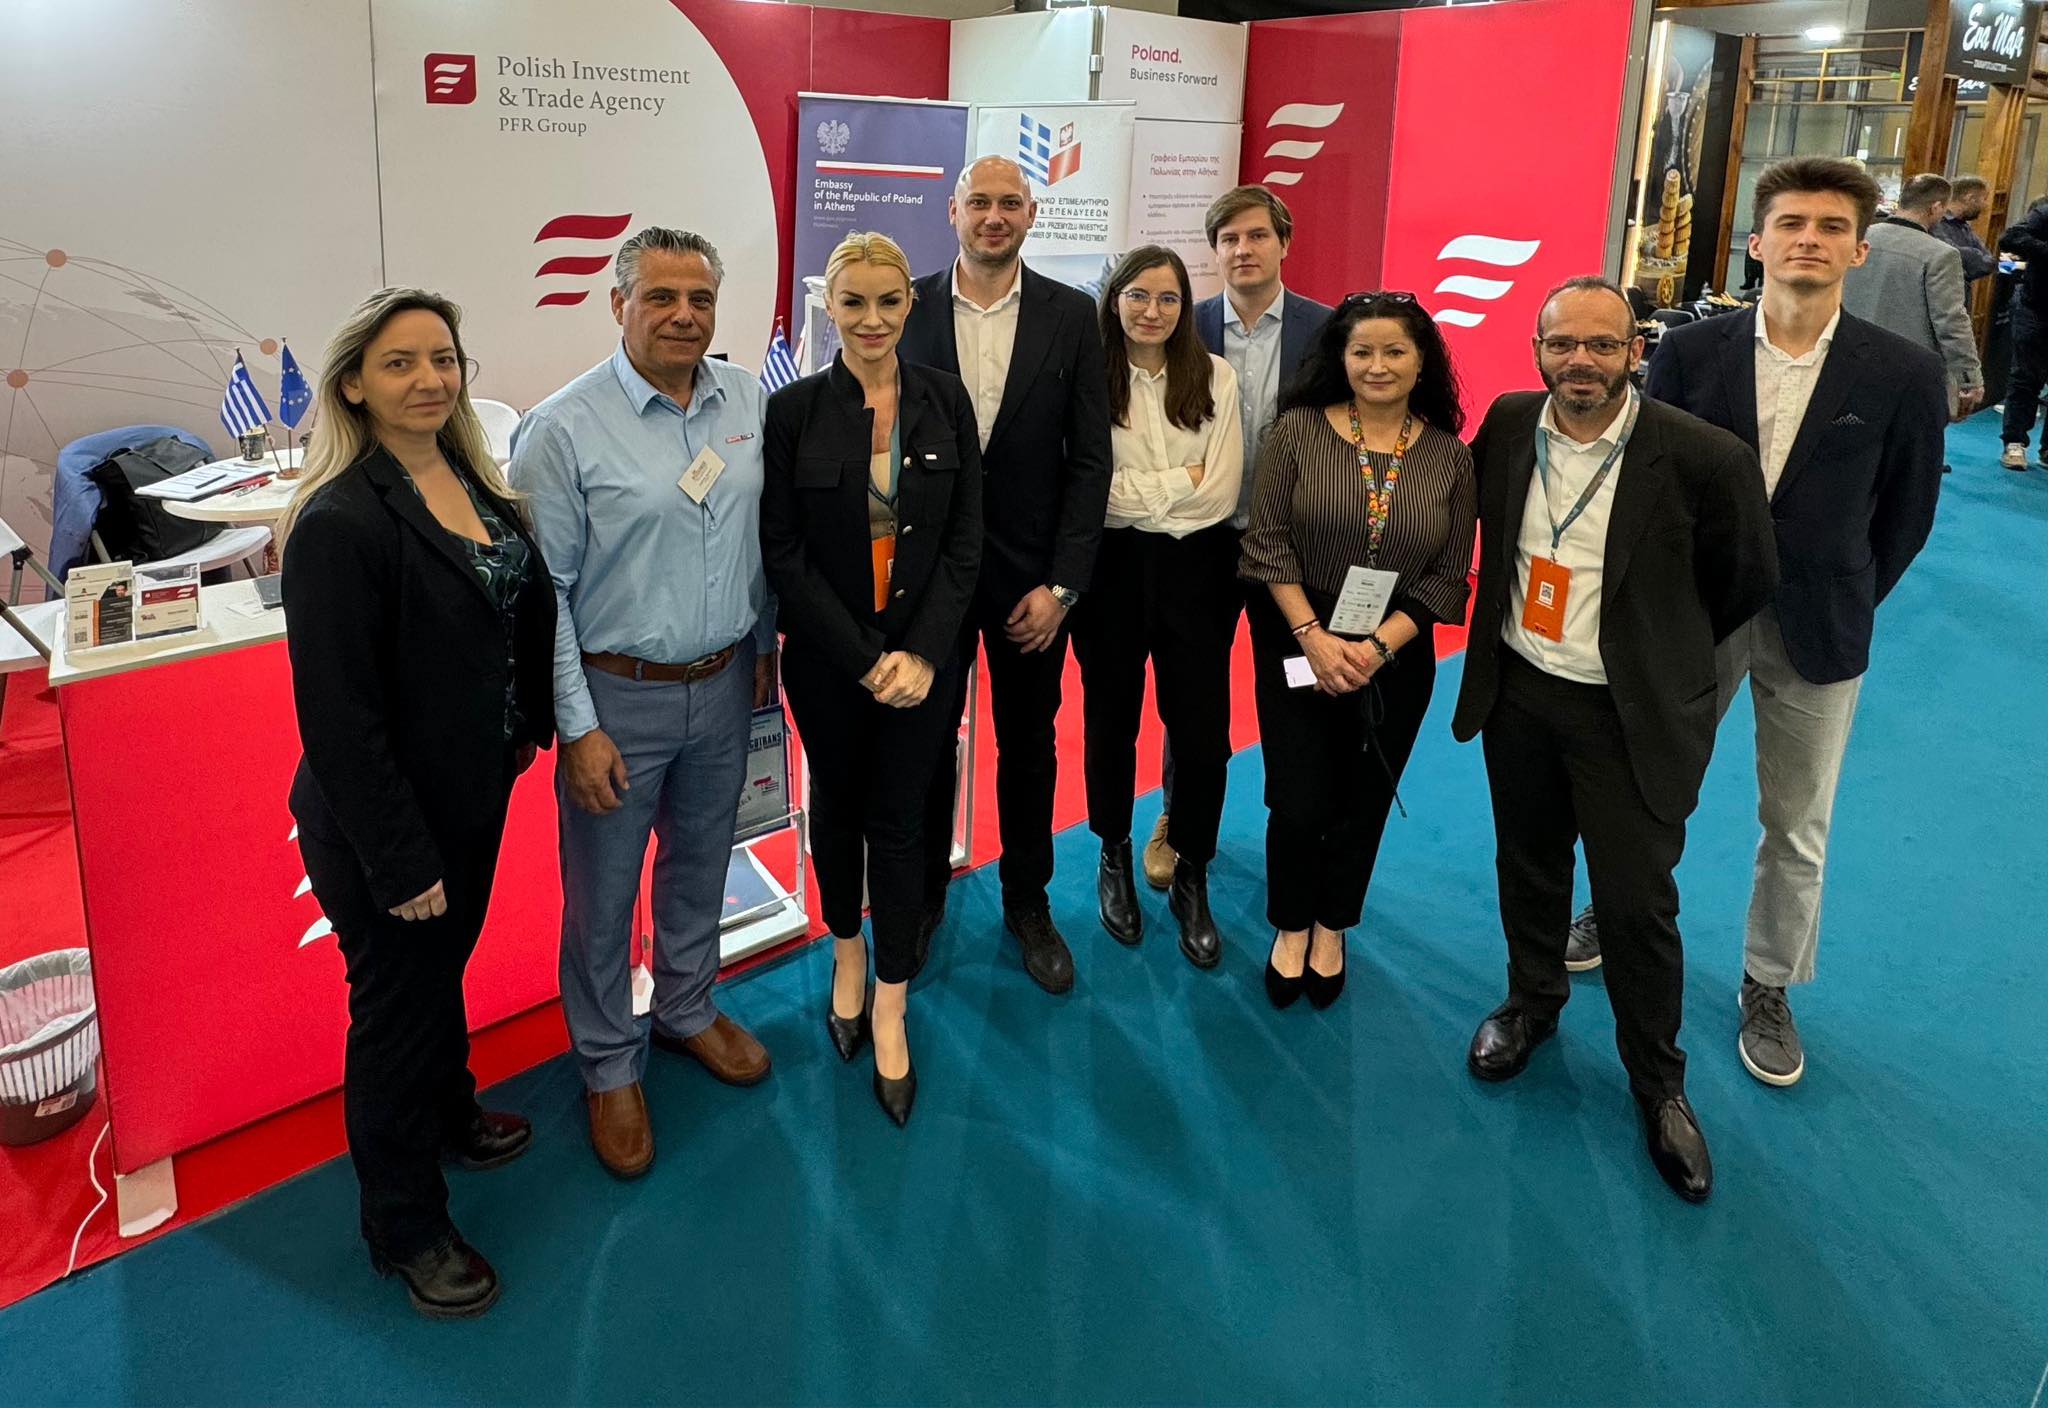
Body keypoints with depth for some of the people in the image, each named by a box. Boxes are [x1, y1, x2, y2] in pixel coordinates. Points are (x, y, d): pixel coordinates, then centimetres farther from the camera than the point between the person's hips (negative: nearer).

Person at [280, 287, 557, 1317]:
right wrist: (399, 860, -21)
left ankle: (450, 1115, 54)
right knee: (398, 1007, 11)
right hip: (383, 822, -7)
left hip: (472, 794, 7)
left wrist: (529, 727, 7)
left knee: (445, 966, 28)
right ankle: (405, 1225, 32)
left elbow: (523, 615, 11)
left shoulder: (473, 482, 0)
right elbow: (338, 716, -24)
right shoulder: (340, 523, -25)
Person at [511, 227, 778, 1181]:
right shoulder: (563, 429, -15)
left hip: (722, 685, 5)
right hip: (619, 699, -4)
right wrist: (577, 726, -13)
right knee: (604, 895, 10)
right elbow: (542, 591, -12)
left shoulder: (747, 399, 0)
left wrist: (764, 646, 12)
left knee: (701, 863, 22)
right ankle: (609, 1064, 30)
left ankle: (686, 1010, 45)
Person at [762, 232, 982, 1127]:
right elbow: (784, 553, -8)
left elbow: (966, 538, -2)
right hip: (828, 658, 0)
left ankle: (889, 1009, 18)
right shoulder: (794, 410, -7)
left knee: (899, 818, 6)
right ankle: (846, 952, 40)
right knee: (836, 803, 16)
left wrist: (922, 651, -12)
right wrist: (863, 660, -14)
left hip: (923, 655, 0)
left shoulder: (945, 401, -2)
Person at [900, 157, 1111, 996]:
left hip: (1031, 574, 0)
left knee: (1029, 745, 13)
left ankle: (1027, 900, 32)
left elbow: (1090, 459, -3)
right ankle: (924, 893, 33)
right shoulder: (909, 309, -2)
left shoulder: (1071, 315, -2)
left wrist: (1062, 584, -9)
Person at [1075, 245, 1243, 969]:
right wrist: (1181, 482, -9)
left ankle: (1191, 881, 21)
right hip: (1114, 570, -1)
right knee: (1111, 720, 14)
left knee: (1202, 729, 2)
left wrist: (1141, 493, -9)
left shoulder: (1216, 377, 0)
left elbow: (1221, 491, -5)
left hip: (1196, 569, 1)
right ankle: (1115, 860, 36)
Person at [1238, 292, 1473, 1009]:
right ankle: (1291, 929, 26)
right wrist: (1314, 637, -16)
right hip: (1298, 642, -1)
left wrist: (1378, 647, -15)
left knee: (1363, 802, 12)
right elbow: (1268, 542, -9)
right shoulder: (1298, 430, -7)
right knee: (1298, 801, 0)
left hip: (1396, 657, 2)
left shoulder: (1449, 457, -2)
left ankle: (1331, 930, 35)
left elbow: (1448, 574, -3)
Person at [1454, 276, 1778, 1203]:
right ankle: (1532, 1001, 46)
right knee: (1528, 867, 21)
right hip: (1517, 692, 4)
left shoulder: (1703, 457, -18)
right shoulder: (1508, 424, -5)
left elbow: (1749, 579, -3)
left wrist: (1660, 648, 8)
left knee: (1638, 907, 2)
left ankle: (1658, 1083, 24)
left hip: (1632, 717, -4)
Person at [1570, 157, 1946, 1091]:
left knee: (1796, 829, 11)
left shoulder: (1904, 377, -11)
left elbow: (1905, 517, 0)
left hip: (1814, 633, -1)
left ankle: (1768, 990, 30)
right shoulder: (1689, 353, -8)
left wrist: (1843, 609, 5)